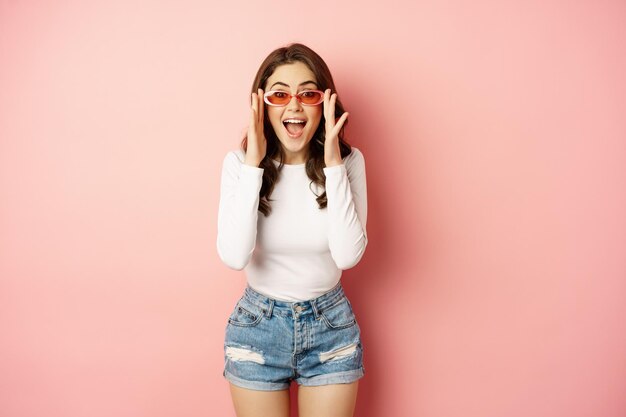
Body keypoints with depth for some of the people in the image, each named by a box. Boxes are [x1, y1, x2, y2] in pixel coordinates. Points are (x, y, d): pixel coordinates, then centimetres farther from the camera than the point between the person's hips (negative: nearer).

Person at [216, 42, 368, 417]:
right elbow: (234, 256, -24)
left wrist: (333, 163, -25)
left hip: (331, 326, 1)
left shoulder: (348, 160, -11)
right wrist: (253, 164, -26)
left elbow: (348, 255, -21)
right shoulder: (239, 162, -12)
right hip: (258, 326, 0)